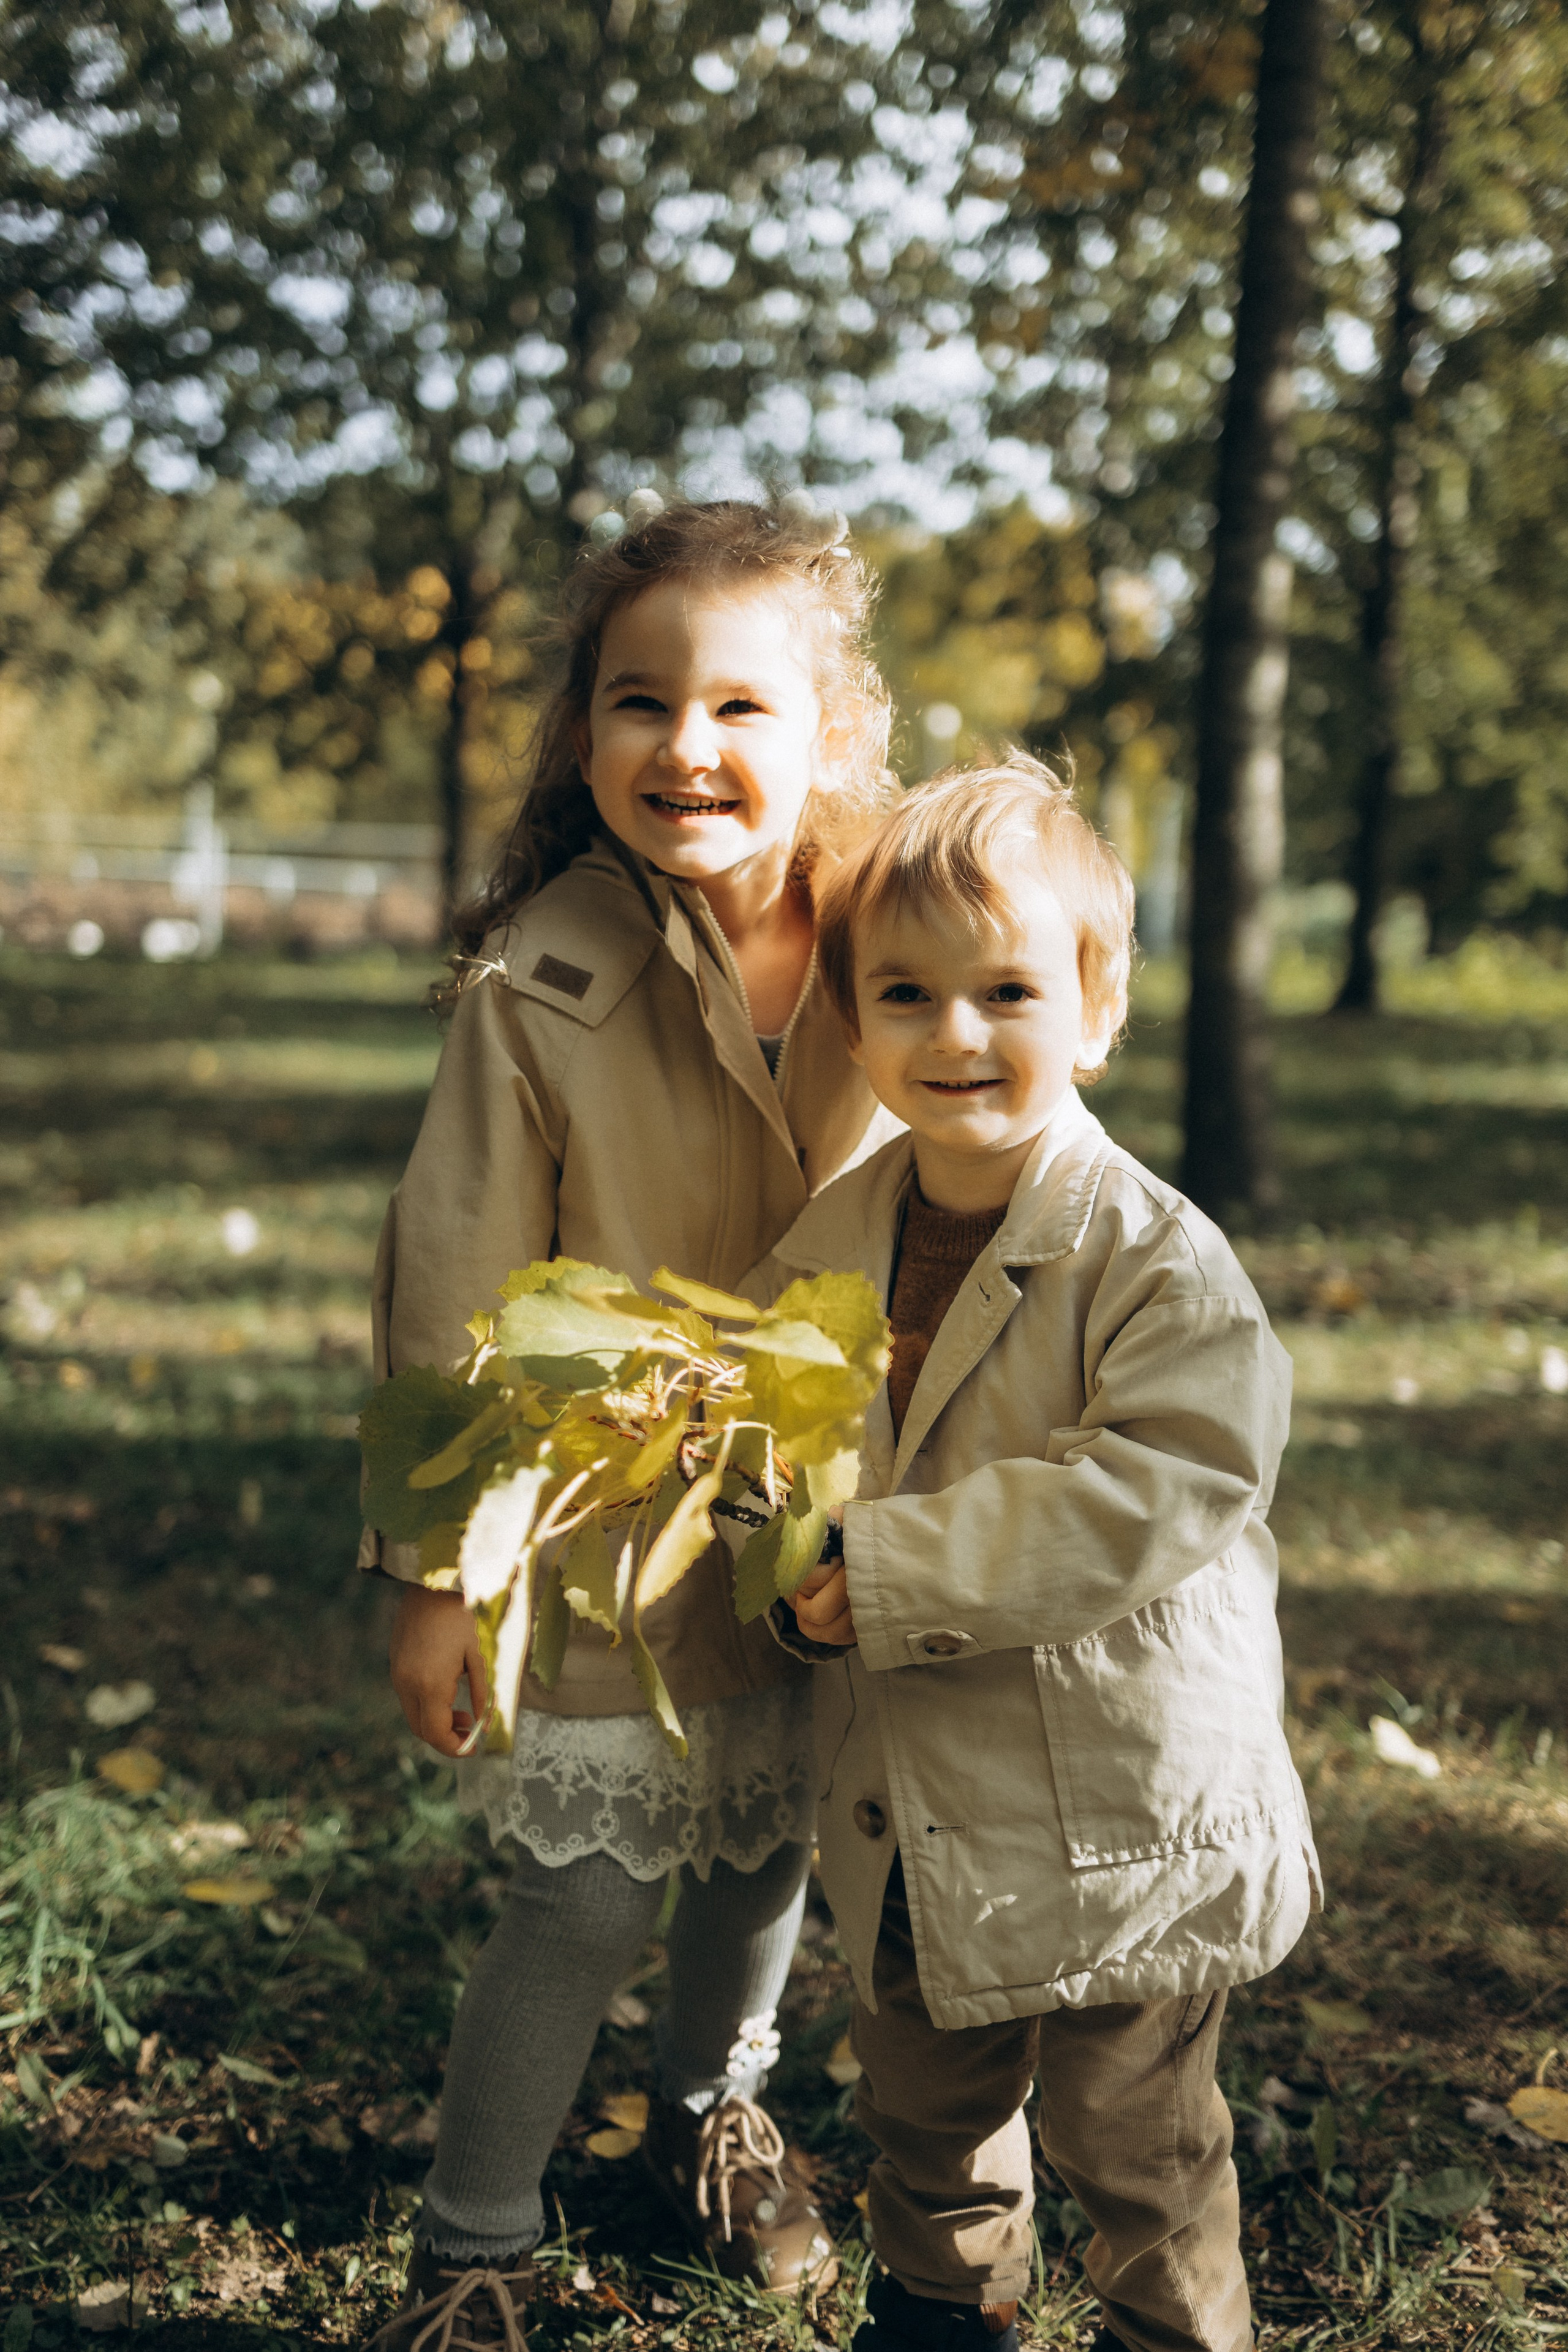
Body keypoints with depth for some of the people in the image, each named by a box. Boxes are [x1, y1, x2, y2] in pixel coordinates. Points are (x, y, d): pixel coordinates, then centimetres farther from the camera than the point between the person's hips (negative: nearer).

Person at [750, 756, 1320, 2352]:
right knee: (924, 2111, 24)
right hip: (905, 1825, 5)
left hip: (1124, 1813, -5)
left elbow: (1164, 1488, -29)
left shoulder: (1158, 1258, -19)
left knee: (1136, 2145, 14)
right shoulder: (825, 1249, 0)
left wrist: (891, 1573, -28)